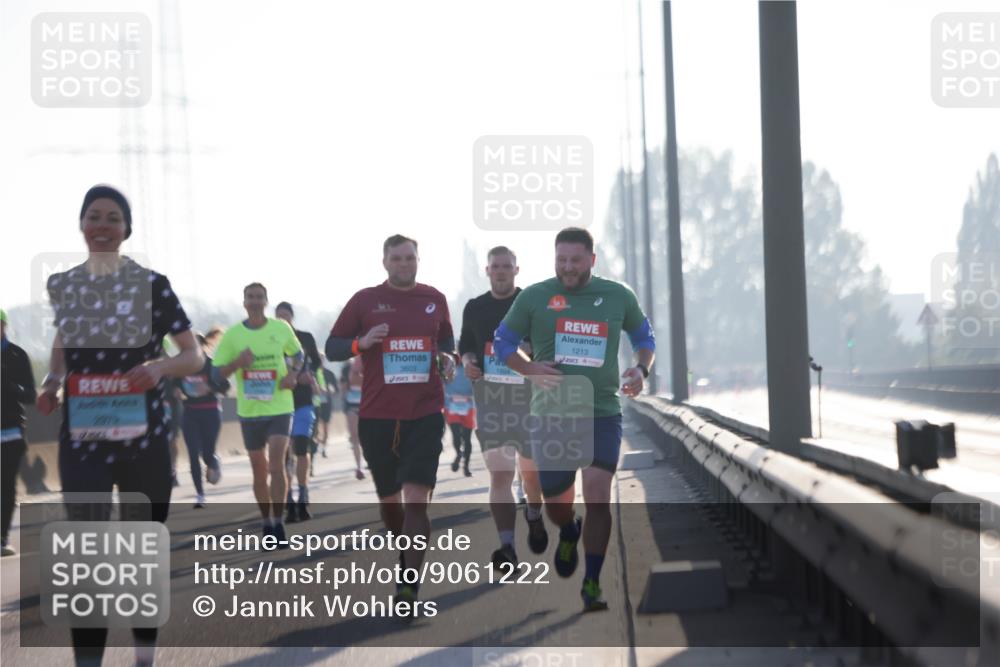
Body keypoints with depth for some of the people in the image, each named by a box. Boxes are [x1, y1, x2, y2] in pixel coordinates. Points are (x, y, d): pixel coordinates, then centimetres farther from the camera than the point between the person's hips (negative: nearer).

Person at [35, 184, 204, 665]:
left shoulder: (151, 284, -3)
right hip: (82, 440, 1)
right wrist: (51, 384, 5)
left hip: (144, 439, -1)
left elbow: (195, 357, -1)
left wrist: (161, 366, -22)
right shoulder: (61, 285, 6)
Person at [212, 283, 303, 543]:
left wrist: (293, 373, -4)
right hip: (249, 411, 2)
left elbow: (298, 354, 16)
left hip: (279, 407, -2)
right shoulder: (232, 334, -2)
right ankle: (267, 523, 25)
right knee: (259, 471, 11)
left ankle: (278, 523, -11)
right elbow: (217, 373, 0)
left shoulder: (281, 328, -2)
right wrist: (237, 362, -19)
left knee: (276, 465, -16)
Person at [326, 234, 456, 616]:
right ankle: (405, 561, 39)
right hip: (377, 416, 1)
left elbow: (446, 339, 24)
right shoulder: (365, 300, 2)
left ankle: (410, 585, -17)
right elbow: (332, 348, 4)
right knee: (388, 497, 14)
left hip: (425, 414, -1)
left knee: (416, 498, -13)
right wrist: (362, 342, -16)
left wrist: (447, 358, 2)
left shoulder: (435, 300, 8)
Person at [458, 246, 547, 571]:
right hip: (489, 398, 1)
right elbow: (465, 345, 21)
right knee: (500, 474, -9)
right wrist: (467, 361, -1)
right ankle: (507, 548, -14)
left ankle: (534, 516, 43)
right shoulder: (474, 308, 10)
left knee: (532, 468, 10)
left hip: (528, 395, -1)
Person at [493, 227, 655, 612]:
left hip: (603, 413, 0)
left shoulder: (618, 297, 4)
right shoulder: (534, 298, 0)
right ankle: (569, 533, 45)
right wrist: (530, 370, -11)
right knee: (555, 501, 7)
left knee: (597, 494, -15)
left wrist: (641, 369, -2)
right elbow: (502, 342, 7)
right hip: (551, 415, 1)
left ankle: (592, 584, -5)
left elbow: (644, 336, 18)